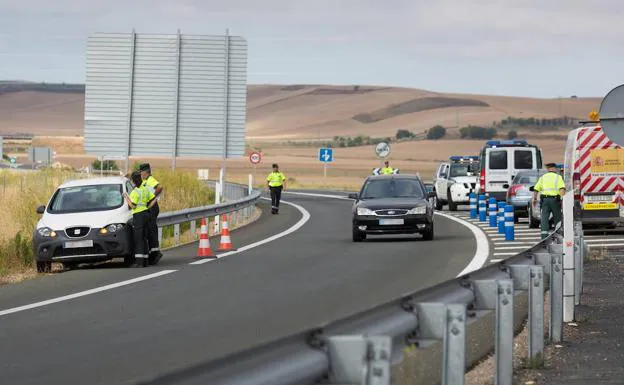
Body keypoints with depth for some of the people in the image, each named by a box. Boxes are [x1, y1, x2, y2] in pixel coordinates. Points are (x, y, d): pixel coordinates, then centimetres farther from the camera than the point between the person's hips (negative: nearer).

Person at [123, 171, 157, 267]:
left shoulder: (135, 192, -15)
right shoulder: (145, 189, 9)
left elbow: (133, 206, -16)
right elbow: (154, 199, 12)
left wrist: (126, 197, -7)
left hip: (138, 215, -8)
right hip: (146, 213, 8)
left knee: (138, 239, -9)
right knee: (144, 238, 11)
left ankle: (139, 261, -15)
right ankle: (144, 260, 12)